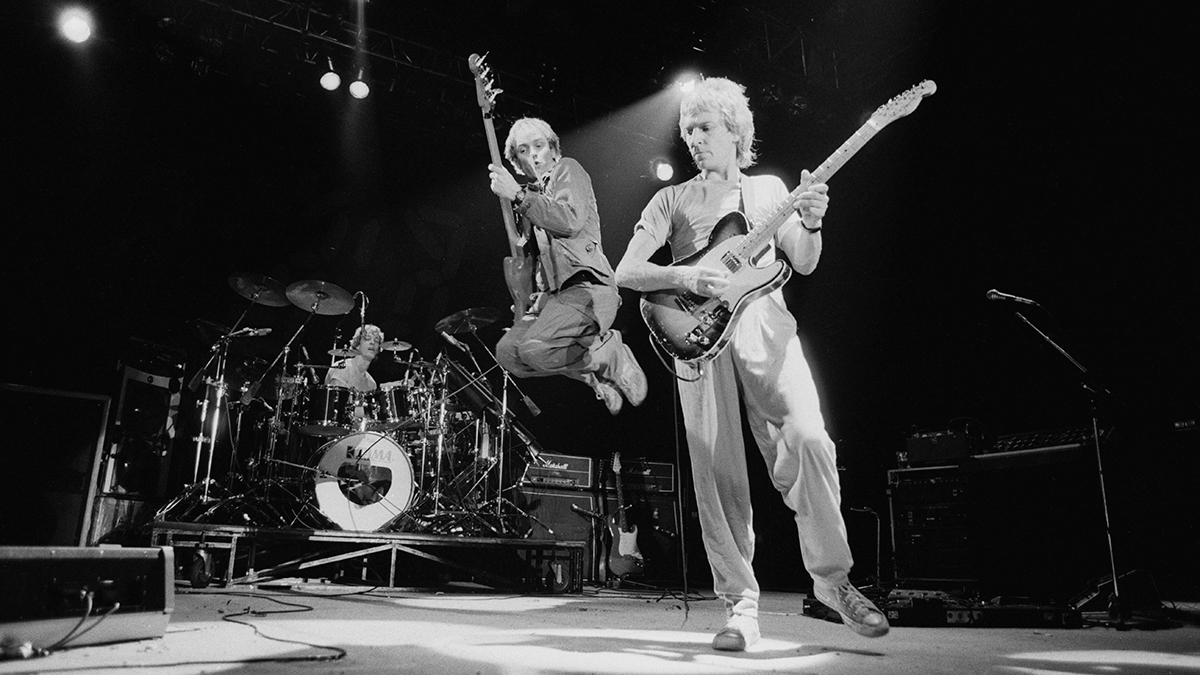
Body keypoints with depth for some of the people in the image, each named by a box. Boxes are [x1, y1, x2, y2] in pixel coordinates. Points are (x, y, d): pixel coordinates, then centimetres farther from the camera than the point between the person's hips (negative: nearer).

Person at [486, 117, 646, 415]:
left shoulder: (567, 170, 5)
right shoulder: (532, 196, 27)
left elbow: (572, 221, -16)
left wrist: (518, 196, -18)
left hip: (587, 285, -8)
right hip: (553, 293, 9)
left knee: (534, 348, -29)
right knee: (506, 352, -10)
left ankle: (610, 356, -5)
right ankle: (594, 376, 1)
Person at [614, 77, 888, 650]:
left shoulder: (768, 188, 21)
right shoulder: (671, 199, 16)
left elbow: (803, 264, 11)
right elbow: (625, 272, 5)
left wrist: (810, 224, -10)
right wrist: (685, 277, -12)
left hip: (764, 322, 1)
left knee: (808, 440, -19)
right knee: (717, 473, -5)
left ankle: (831, 577, -1)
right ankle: (740, 605, 5)